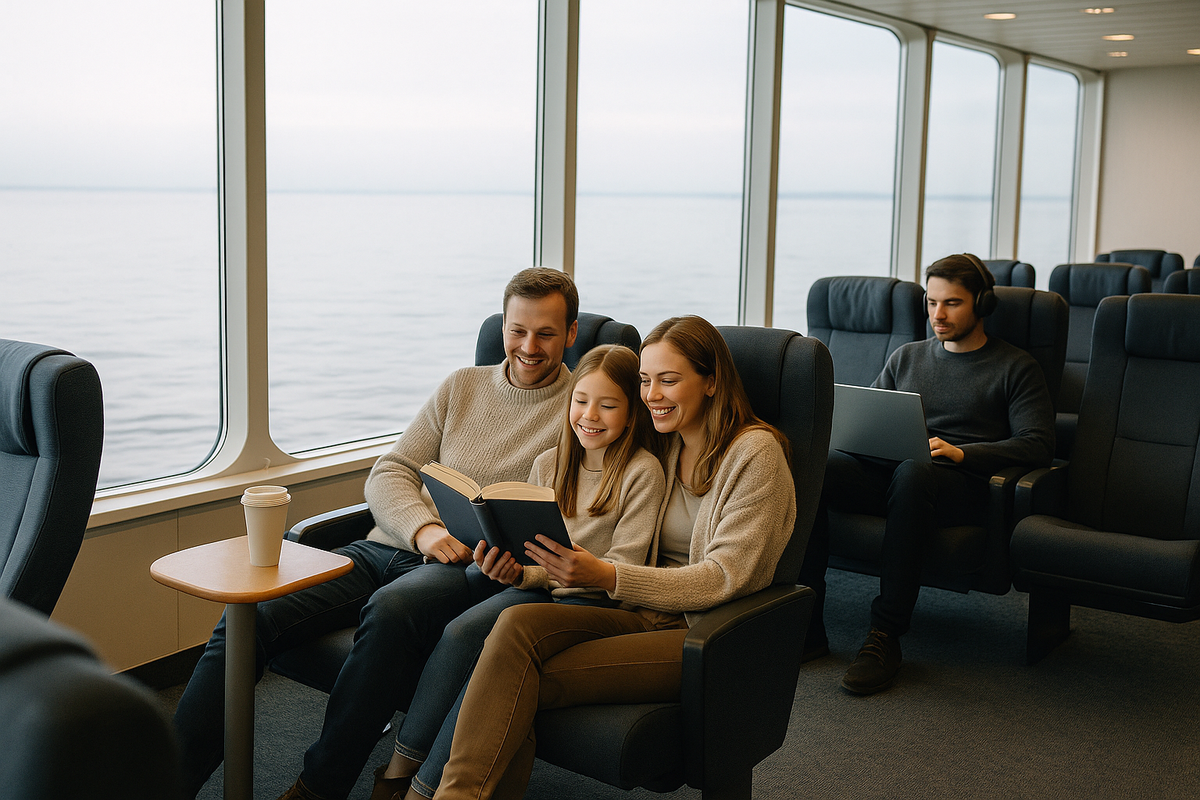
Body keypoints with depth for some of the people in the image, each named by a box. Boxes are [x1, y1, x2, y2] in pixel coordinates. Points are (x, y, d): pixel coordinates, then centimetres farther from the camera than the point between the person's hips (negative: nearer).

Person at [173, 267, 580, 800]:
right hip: (388, 548, 5)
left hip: (477, 571, -5)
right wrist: (424, 529, -9)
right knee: (251, 614, -17)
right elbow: (388, 474, 12)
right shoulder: (462, 387, 18)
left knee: (392, 608, -38)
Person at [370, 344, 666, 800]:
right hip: (540, 588, 5)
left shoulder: (642, 471, -4)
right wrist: (513, 569, -15)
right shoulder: (549, 464, 11)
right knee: (460, 632, -24)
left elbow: (623, 569, -9)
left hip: (594, 600, -5)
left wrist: (589, 570, -29)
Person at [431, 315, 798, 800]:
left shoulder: (756, 452, -6)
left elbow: (726, 577, -14)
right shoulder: (663, 448, 16)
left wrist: (607, 577, -26)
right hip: (648, 615, 6)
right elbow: (640, 558, 13)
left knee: (525, 683, -26)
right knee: (518, 623, -26)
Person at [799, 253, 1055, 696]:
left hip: (961, 481, -4)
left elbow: (1037, 445, -1)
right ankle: (804, 622, -28)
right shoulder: (906, 357, 26)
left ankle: (885, 637, -37)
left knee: (912, 473, -42)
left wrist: (959, 452, -15)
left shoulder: (1016, 368, 12)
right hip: (886, 470, 4)